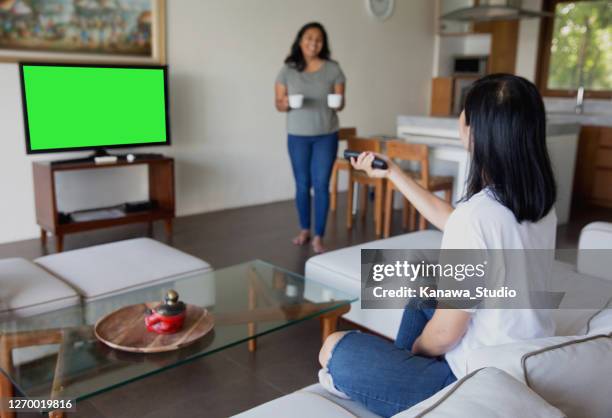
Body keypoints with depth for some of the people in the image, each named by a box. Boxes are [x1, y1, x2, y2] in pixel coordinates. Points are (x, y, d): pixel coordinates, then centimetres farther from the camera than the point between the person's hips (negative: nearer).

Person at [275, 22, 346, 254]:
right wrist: (286, 104, -22)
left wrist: (339, 104, -21)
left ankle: (319, 237, 2)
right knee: (302, 184, 8)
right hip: (297, 136, 1)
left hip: (326, 136, 0)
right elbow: (278, 104, 1)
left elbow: (341, 102, 3)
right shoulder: (288, 70, -1)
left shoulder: (333, 69, -1)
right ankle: (304, 229, 25)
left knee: (321, 184, -5)